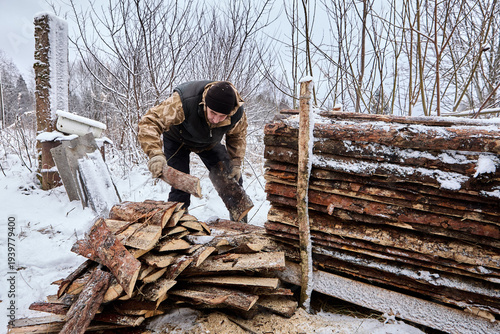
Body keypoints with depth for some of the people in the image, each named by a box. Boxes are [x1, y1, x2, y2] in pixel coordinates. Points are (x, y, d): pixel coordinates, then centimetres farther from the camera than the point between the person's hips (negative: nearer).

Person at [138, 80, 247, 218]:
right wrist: (155, 154, -58)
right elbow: (150, 121, -44)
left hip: (209, 143, 3)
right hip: (178, 140, -3)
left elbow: (237, 136, -7)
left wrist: (236, 163, -13)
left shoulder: (238, 113, -30)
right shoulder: (182, 102, -44)